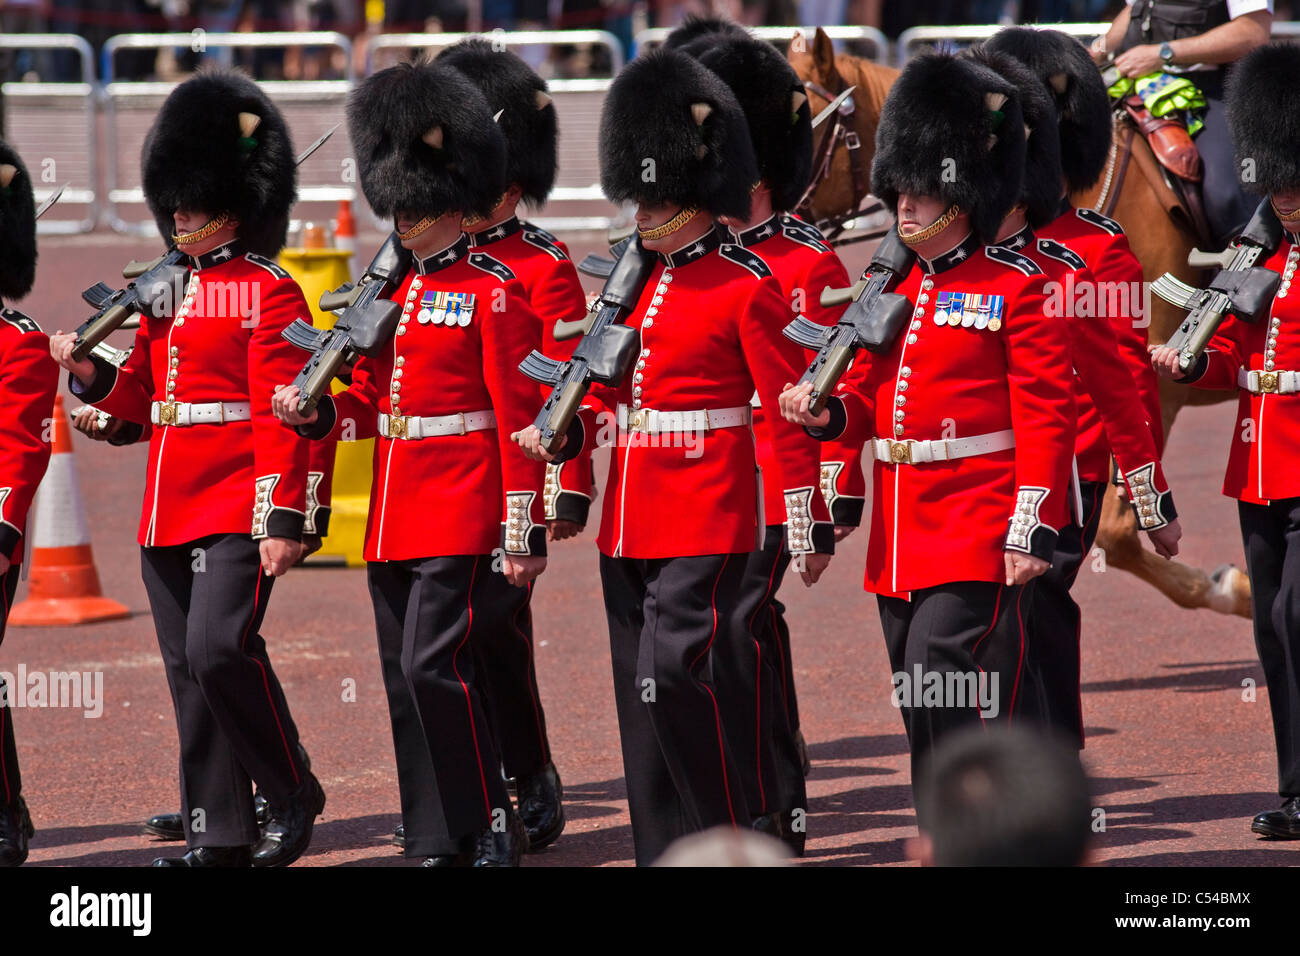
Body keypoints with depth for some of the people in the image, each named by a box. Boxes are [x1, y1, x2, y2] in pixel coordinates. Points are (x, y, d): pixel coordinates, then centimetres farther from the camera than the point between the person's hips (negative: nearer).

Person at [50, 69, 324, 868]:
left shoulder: (270, 293, -7)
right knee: (190, 672, 7)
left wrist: (283, 521, -18)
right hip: (169, 513, 8)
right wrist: (90, 372, 1)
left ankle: (295, 795, -1)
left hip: (237, 509, -8)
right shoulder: (168, 292, 15)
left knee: (219, 648, -18)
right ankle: (220, 838, 11)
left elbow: (282, 416, -12)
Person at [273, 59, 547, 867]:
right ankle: (437, 842, 12)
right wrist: (316, 414, -2)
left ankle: (493, 824, -2)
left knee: (436, 663, -13)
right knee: (406, 678, 7)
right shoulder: (392, 290, 14)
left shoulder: (495, 293, -8)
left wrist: (524, 534, -15)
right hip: (393, 521, 8)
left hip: (461, 519, -8)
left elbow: (521, 420, -11)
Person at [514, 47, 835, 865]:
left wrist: (810, 528, -10)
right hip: (628, 524, 8)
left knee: (674, 676, -15)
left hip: (705, 525, -8)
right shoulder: (637, 284, 14)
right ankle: (665, 854, 13)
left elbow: (791, 413, -8)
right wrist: (565, 433, 0)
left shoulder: (747, 287, -7)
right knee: (642, 699, 7)